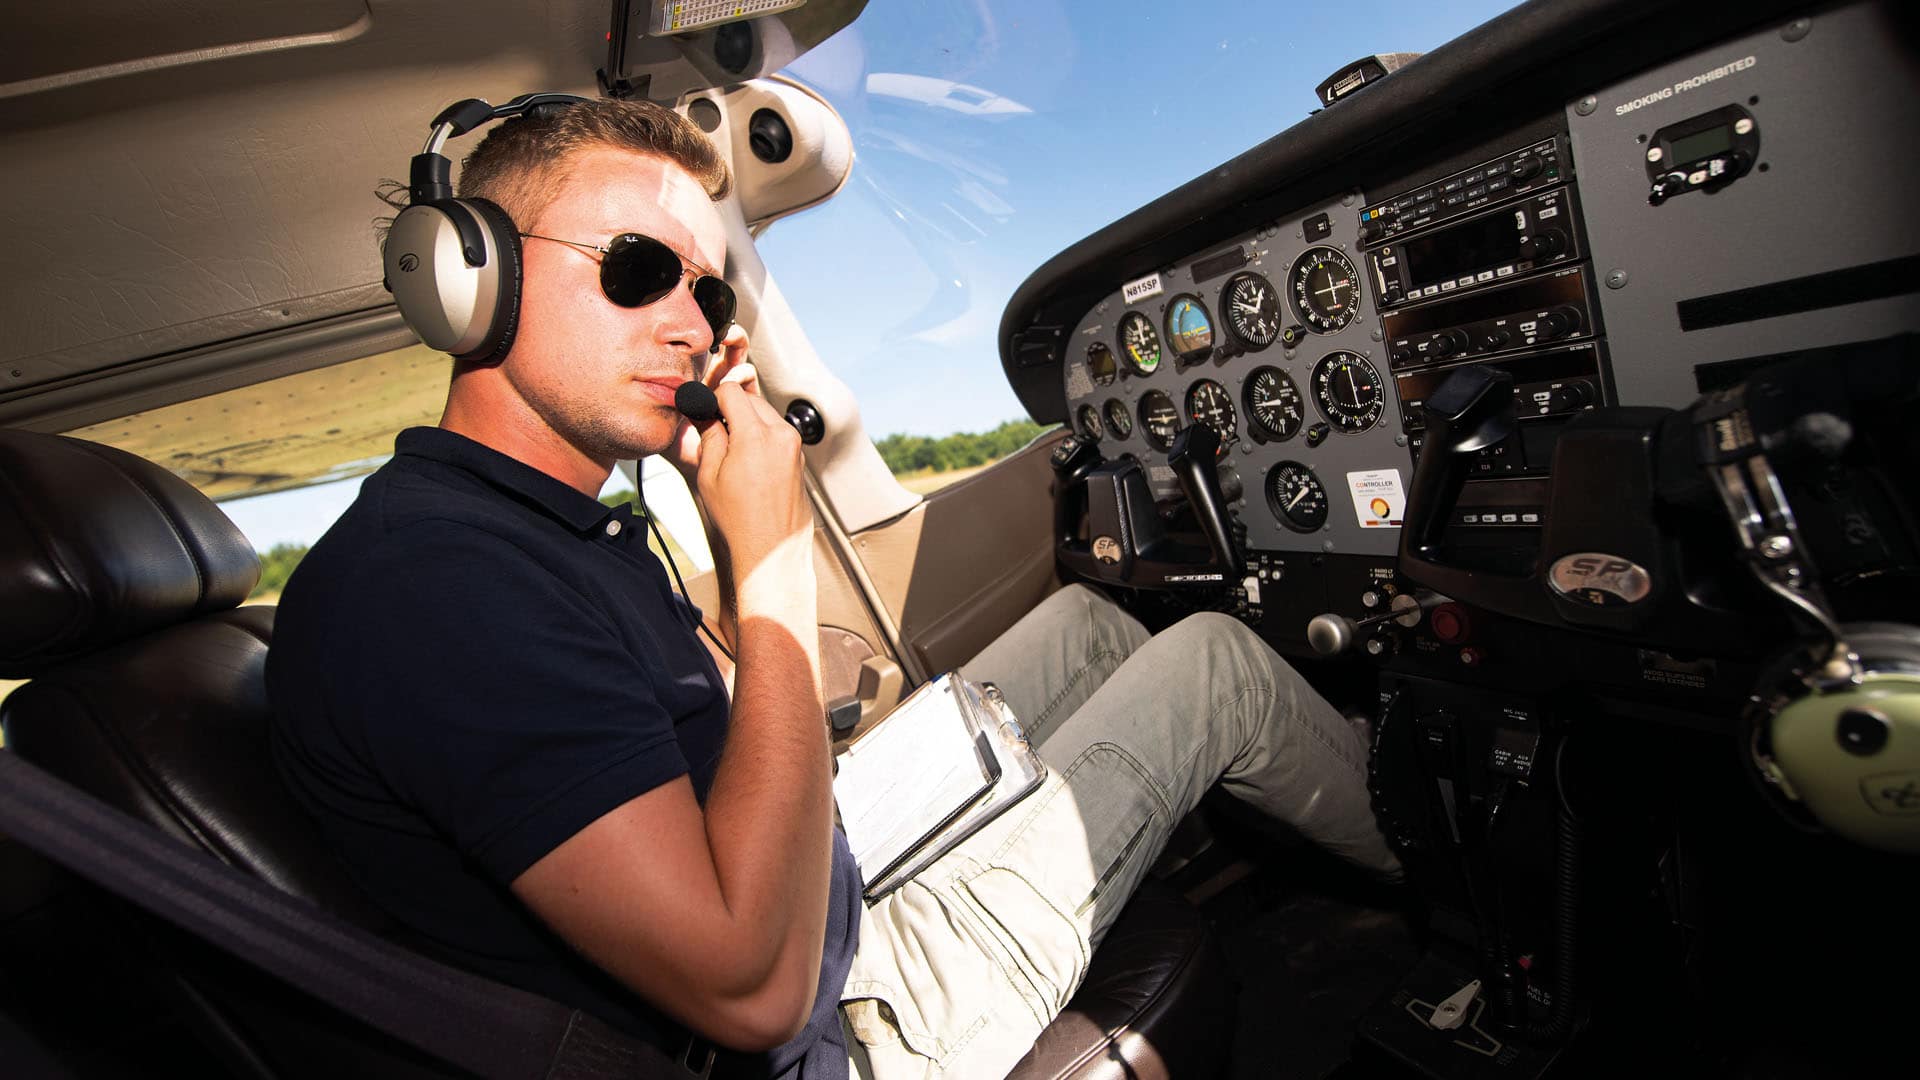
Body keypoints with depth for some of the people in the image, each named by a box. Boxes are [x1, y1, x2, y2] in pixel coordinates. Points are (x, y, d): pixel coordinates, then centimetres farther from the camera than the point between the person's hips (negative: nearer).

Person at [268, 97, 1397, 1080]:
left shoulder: (562, 520, 2)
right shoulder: (425, 580, -29)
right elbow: (756, 990, -32)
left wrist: (731, 512, -3)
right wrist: (774, 554, -28)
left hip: (825, 877, 9)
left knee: (1081, 618, 15)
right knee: (1213, 660, -2)